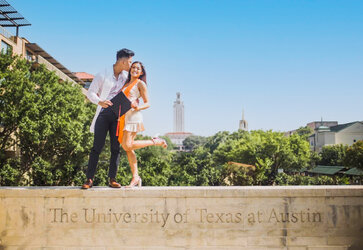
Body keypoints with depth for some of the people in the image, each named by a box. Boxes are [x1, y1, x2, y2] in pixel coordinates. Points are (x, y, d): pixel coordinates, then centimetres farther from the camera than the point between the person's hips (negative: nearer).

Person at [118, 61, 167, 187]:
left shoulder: (140, 84, 3)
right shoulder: (126, 84, 22)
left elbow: (147, 103, -1)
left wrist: (138, 107, -20)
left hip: (133, 116, -7)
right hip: (123, 117, 7)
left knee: (127, 145, -19)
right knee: (128, 148, 1)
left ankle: (156, 141, -2)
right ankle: (135, 177, 3)